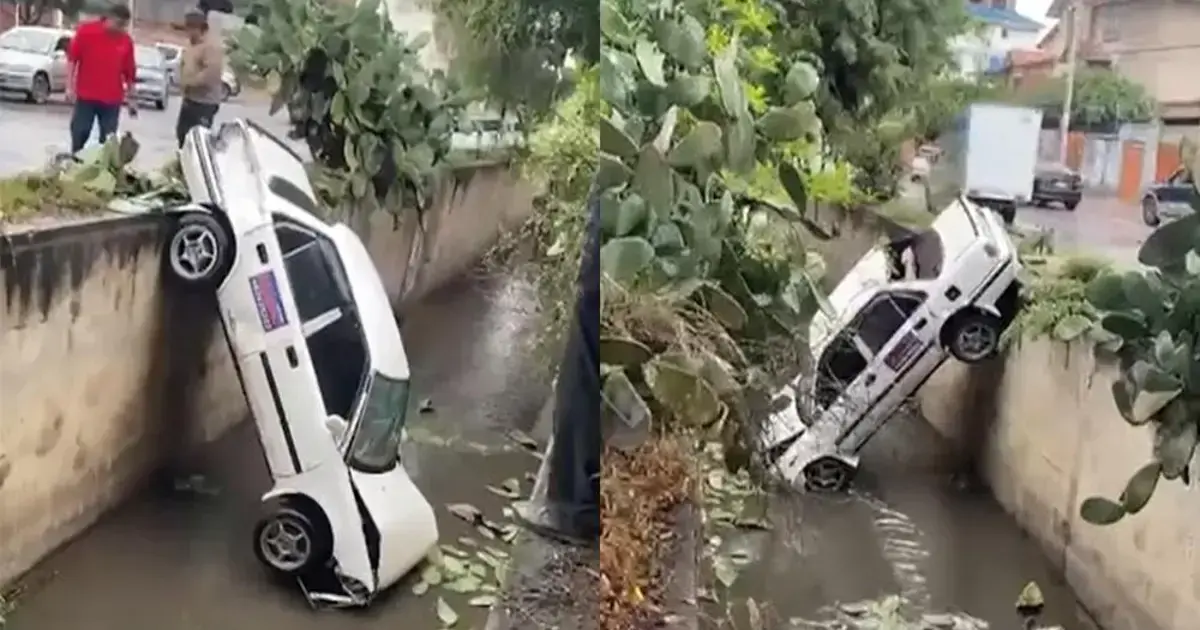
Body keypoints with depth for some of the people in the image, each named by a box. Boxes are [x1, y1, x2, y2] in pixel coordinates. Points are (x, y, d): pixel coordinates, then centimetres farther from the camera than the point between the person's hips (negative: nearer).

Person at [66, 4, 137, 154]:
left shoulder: (127, 41, 2)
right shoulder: (86, 31, -4)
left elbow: (129, 72, 7)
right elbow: (72, 59, -2)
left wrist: (130, 98, 8)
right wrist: (70, 87, -7)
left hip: (112, 99, 2)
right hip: (85, 96, -2)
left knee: (108, 139, 5)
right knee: (79, 134, 4)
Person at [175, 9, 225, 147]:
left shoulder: (212, 46, -16)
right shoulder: (191, 45, 15)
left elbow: (211, 73, -26)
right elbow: (184, 65, 26)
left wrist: (190, 81, -17)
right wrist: (182, 81, 6)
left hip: (205, 101, -10)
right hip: (189, 98, 10)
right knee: (182, 133, 16)